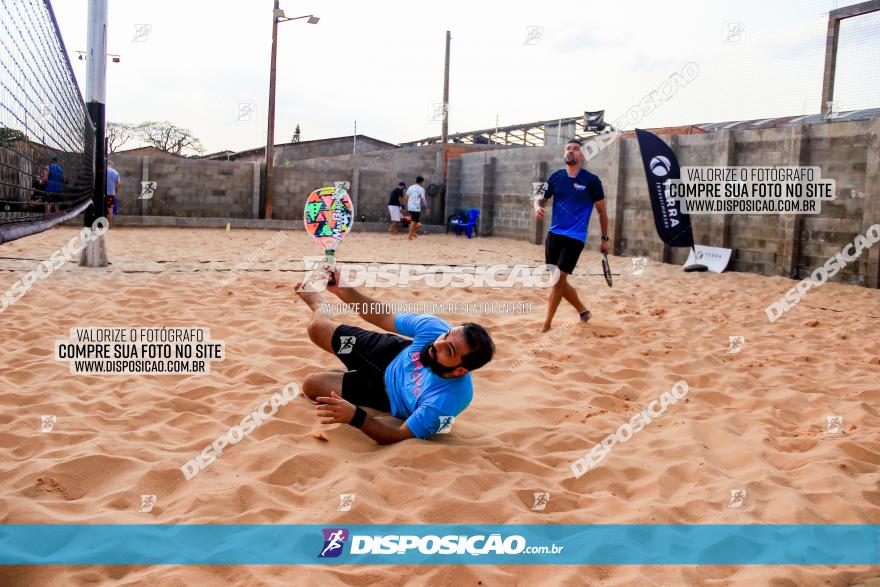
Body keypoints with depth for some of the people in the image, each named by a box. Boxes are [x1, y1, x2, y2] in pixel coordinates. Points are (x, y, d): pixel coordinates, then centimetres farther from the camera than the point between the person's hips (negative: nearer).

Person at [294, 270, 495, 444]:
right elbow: (384, 317, -15)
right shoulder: (433, 327, -33)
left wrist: (355, 417, -51)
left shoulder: (446, 403, -46)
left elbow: (401, 437, -35)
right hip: (395, 356, 2)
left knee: (312, 387, 2)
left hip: (391, 396, -2)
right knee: (318, 328, 3)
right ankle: (318, 303, 46)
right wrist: (340, 289, -21)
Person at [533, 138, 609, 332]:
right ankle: (583, 311, 31)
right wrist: (538, 206, -13)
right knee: (558, 280, 9)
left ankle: (547, 324, -3)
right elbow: (541, 197, 12)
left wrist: (604, 238, 4)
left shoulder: (591, 180, -4)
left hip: (575, 237, -5)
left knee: (559, 279, -12)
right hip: (554, 234, 5)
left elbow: (602, 210, 3)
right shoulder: (555, 177, 6)